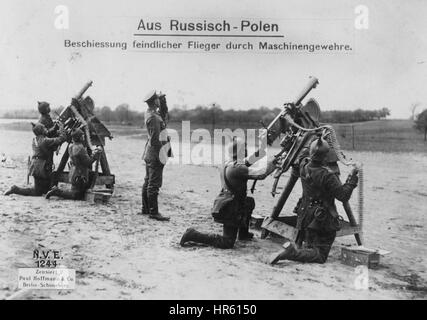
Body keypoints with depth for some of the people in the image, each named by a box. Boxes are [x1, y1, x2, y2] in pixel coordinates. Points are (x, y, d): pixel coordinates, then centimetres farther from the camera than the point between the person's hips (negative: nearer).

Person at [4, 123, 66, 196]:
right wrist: (61, 127, -4)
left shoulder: (35, 140, 7)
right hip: (41, 169, -9)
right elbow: (62, 138, -19)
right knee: (37, 192, 3)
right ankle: (15, 189, 3)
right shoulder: (46, 141, -18)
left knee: (46, 190, 22)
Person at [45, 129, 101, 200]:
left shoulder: (71, 147, 7)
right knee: (76, 195, 0)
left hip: (74, 174, 10)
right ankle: (56, 191, 1)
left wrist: (94, 153, 13)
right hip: (79, 176, -10)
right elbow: (88, 162, -18)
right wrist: (95, 154, -9)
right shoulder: (80, 148, -21)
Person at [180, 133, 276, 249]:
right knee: (227, 243, -2)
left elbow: (251, 159, 14)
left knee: (250, 202, 30)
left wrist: (263, 142, 12)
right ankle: (193, 235, -3)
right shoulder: (237, 168, -22)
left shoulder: (228, 164, 6)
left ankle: (243, 234, 36)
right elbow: (261, 173, -25)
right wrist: (273, 162, -9)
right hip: (229, 210, -10)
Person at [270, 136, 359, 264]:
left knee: (310, 249, 24)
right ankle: (293, 252, -21)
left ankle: (291, 248, -1)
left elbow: (304, 159, 22)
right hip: (324, 220, -7)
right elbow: (343, 196, -19)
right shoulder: (327, 176, -22)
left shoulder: (303, 166, -3)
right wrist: (352, 178, -8)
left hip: (306, 218, 7)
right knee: (320, 256, -1)